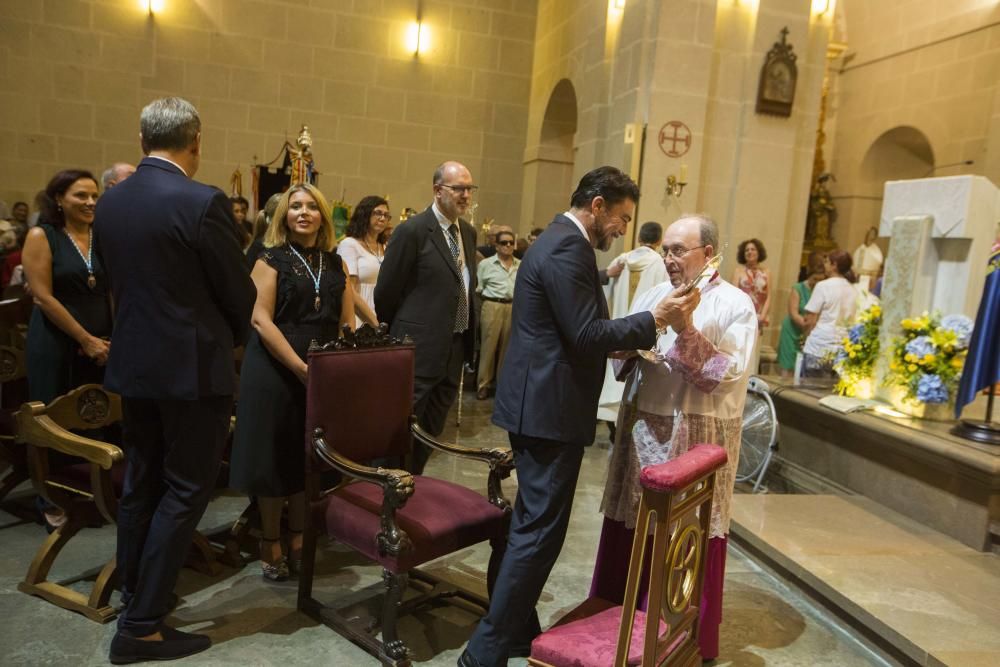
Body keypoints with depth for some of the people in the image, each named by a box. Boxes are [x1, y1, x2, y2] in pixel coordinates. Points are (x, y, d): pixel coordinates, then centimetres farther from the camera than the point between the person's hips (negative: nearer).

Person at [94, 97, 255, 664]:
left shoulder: (110, 202, 4)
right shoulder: (204, 203, -17)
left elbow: (118, 280, 12)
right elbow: (240, 292, -10)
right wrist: (233, 338, 10)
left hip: (134, 363, 7)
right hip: (194, 366, -7)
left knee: (141, 485, 18)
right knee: (185, 492, 2)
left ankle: (135, 598, 32)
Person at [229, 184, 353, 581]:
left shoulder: (336, 264, 11)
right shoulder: (271, 259, -2)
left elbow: (347, 324, 9)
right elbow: (261, 320, -12)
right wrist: (301, 368, -19)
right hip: (276, 370, -4)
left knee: (311, 458, 11)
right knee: (276, 457, 4)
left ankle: (299, 540, 27)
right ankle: (271, 543, 20)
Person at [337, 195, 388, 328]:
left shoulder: (386, 249, 14)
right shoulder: (349, 244, -3)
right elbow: (349, 291, -10)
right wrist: (375, 322, -14)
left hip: (385, 323, 5)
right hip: (361, 323, -5)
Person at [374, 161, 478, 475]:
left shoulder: (468, 232, 11)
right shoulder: (413, 231, -12)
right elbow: (386, 292, -8)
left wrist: (467, 339, 13)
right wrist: (397, 339, 3)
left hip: (454, 351, 7)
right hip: (418, 352, -7)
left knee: (431, 434, 17)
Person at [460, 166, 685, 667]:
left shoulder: (559, 241, 16)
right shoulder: (568, 249, -17)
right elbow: (585, 336, -21)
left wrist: (633, 334, 14)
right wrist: (654, 319, -14)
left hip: (538, 403, 11)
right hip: (549, 408, -11)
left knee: (532, 525, 18)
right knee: (540, 531, -3)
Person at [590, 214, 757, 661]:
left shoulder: (735, 305, -5)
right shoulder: (652, 296, 11)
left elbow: (729, 377, -14)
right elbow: (622, 361, 14)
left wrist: (687, 332, -22)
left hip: (697, 436, -5)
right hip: (643, 429, 5)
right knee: (631, 528, 12)